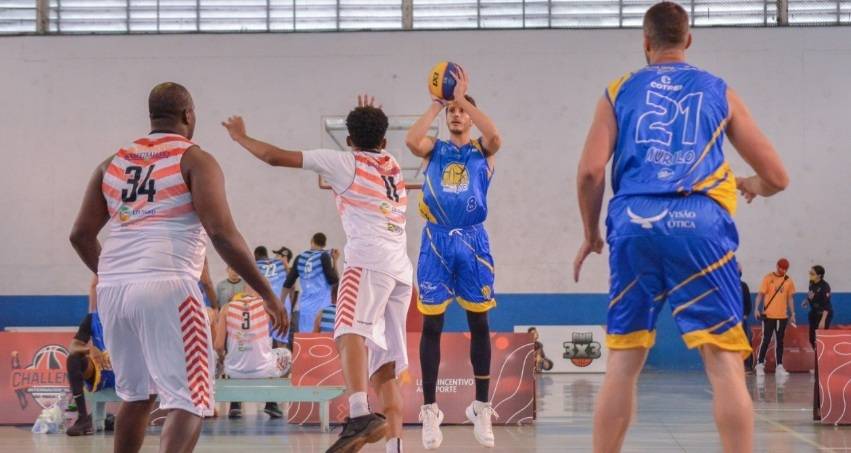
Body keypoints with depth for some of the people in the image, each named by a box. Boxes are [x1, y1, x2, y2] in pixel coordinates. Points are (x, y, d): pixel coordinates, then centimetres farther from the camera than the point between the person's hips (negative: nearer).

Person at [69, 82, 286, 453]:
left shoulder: (113, 163, 18)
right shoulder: (195, 160, 2)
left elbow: (81, 235, 17)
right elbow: (221, 233, -10)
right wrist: (267, 293, -5)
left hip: (112, 290, 6)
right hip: (167, 286, -6)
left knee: (137, 395, 24)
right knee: (189, 402, -3)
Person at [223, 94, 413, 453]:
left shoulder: (343, 162, 10)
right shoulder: (393, 166, 27)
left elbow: (275, 157, 9)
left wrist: (240, 137, 25)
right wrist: (373, 117, 65)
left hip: (369, 260, -7)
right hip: (402, 269, 7)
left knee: (350, 332, -28)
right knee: (386, 369, 10)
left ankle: (360, 416, -52)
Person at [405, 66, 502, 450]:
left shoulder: (482, 151, 8)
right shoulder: (435, 149, 10)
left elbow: (495, 137, -16)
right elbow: (411, 139, -13)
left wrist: (463, 97, -14)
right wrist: (436, 103, -8)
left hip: (473, 240, 0)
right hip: (436, 241, 0)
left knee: (479, 324, 3)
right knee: (431, 325, 0)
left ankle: (482, 407, 12)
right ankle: (430, 410, 6)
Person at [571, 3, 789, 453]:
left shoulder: (619, 92, 18)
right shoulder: (719, 92, 18)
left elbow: (590, 172, 5)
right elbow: (776, 176, 19)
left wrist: (591, 236, 19)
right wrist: (752, 186, 42)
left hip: (634, 222, 1)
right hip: (697, 222, -1)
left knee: (623, 362, 9)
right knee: (724, 361, -1)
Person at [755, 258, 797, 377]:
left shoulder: (789, 281, 6)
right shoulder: (768, 278, -4)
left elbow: (790, 298, 12)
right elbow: (761, 294, -6)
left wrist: (792, 314, 7)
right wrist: (757, 309, -16)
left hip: (782, 316, 4)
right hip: (768, 315, -4)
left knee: (780, 341, 7)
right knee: (766, 340, -3)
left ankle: (779, 366, 10)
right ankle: (760, 365, 4)